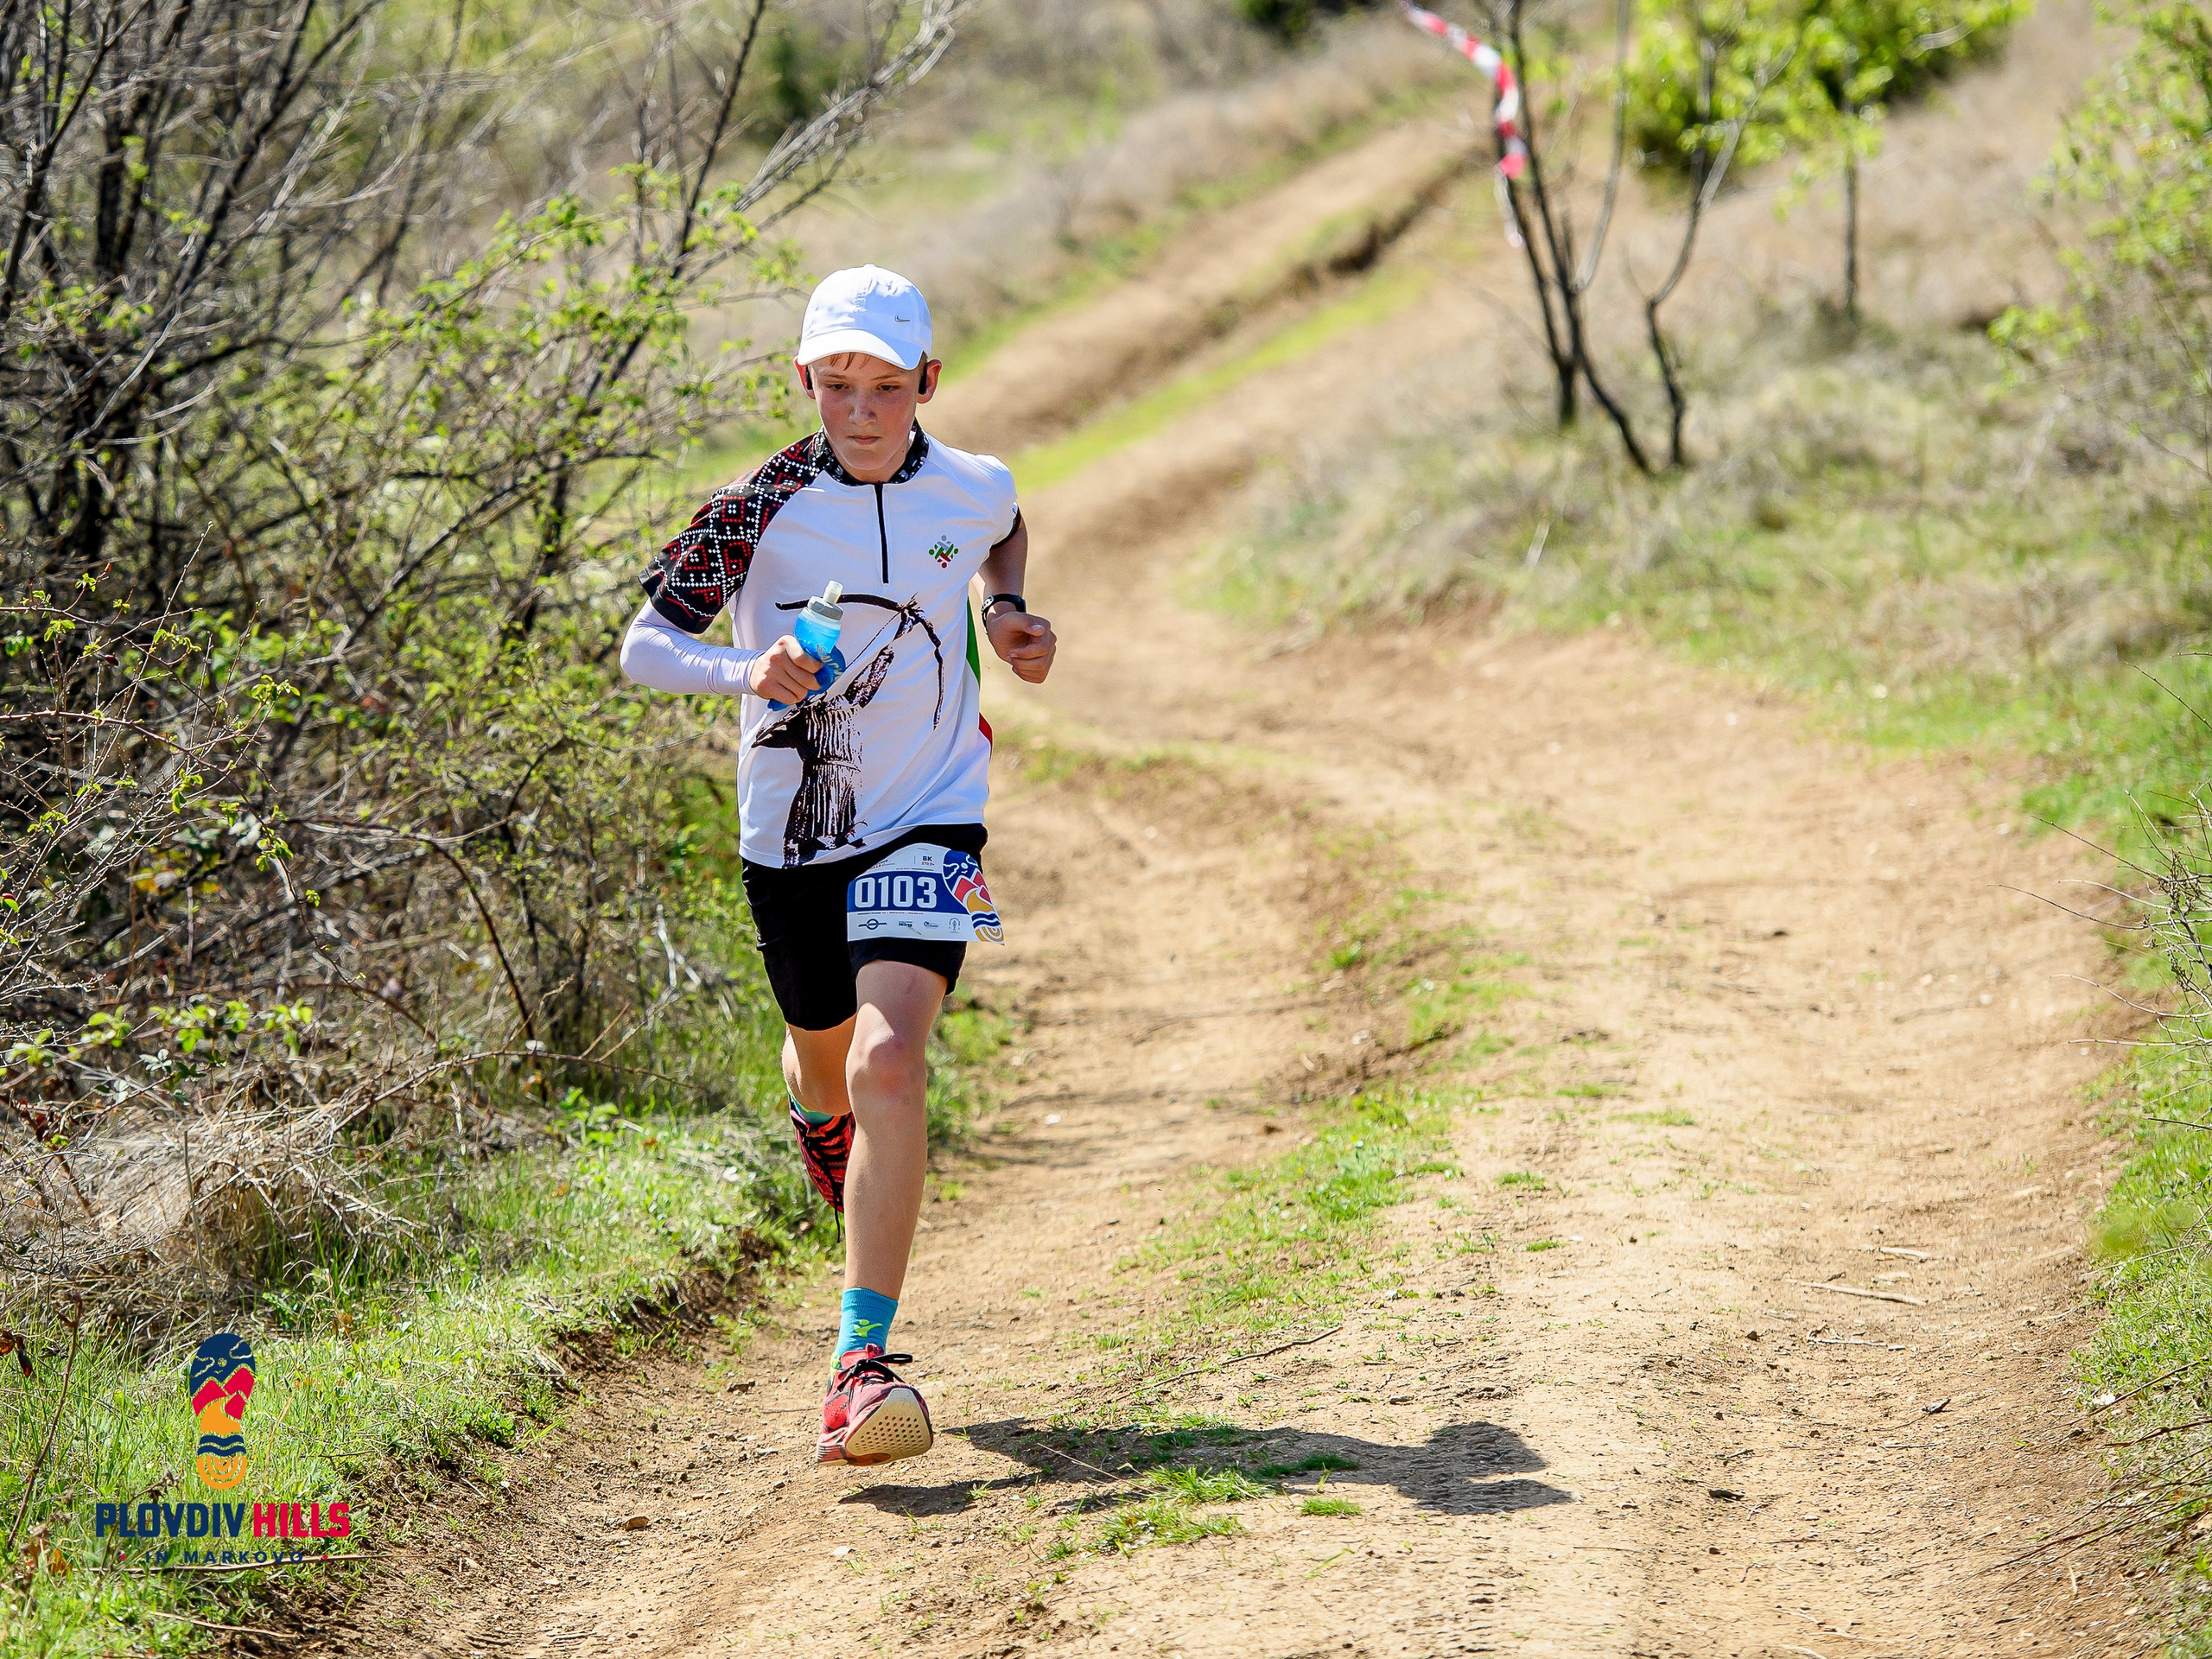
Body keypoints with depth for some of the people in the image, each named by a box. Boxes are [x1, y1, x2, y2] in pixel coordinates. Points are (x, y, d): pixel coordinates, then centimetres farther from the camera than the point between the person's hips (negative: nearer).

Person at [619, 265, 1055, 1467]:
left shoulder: (971, 489, -3)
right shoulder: (761, 508, -11)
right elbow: (642, 647, -13)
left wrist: (1006, 616, 5)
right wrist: (746, 671, -32)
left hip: (926, 823, -1)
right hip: (792, 831, 1)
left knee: (888, 1067, -20)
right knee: (823, 1064, 20)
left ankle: (863, 1362, -22)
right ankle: (830, 1137, 62)